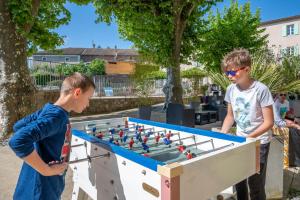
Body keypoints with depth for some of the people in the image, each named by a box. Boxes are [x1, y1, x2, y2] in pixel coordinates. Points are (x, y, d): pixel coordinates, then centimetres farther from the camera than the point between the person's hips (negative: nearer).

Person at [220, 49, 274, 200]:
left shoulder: (261, 90, -18)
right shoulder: (231, 89, -3)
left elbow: (268, 122, -15)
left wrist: (250, 137, -24)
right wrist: (221, 135, -3)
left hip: (259, 141, -4)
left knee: (256, 184, 2)